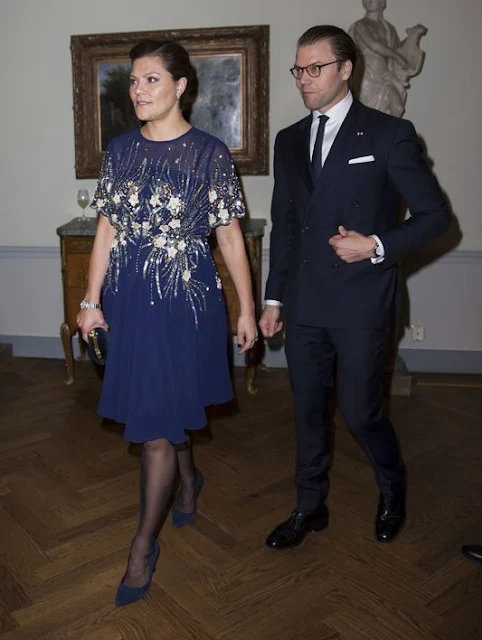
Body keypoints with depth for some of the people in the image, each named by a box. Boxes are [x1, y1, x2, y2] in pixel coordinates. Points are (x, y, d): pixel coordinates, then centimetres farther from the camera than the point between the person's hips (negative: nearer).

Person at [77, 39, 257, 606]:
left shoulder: (209, 153, -6)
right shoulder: (121, 150, 6)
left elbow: (230, 237, -4)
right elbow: (107, 229, 7)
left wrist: (247, 309, -3)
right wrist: (91, 300, 4)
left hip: (184, 294, -4)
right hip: (129, 293, 5)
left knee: (157, 420, -2)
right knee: (166, 407, 18)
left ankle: (143, 547, 13)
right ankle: (188, 479, 47)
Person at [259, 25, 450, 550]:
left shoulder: (388, 134, -5)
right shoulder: (289, 141, 11)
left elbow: (434, 214, -3)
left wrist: (378, 246, -17)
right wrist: (274, 298, 12)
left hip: (360, 304, -5)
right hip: (304, 305, 5)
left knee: (360, 411, 4)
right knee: (308, 410, 13)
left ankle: (392, 490, 35)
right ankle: (310, 508, 32)